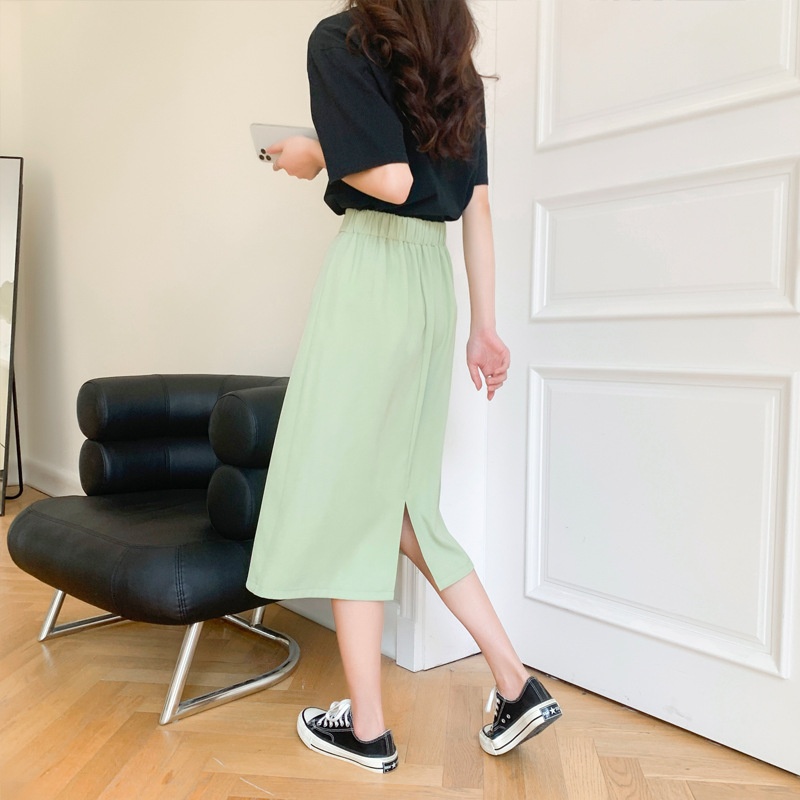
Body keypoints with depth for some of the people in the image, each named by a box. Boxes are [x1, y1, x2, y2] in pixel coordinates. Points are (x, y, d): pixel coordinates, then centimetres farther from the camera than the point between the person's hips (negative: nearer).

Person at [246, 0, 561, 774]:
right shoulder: (456, 67, 18)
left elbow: (390, 179, -15)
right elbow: (475, 204, 13)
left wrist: (315, 156, 4)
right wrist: (483, 327, 13)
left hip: (371, 269, -7)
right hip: (433, 278, 7)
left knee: (348, 499, 2)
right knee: (401, 497, 14)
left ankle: (367, 727, 14)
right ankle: (517, 686, 16)